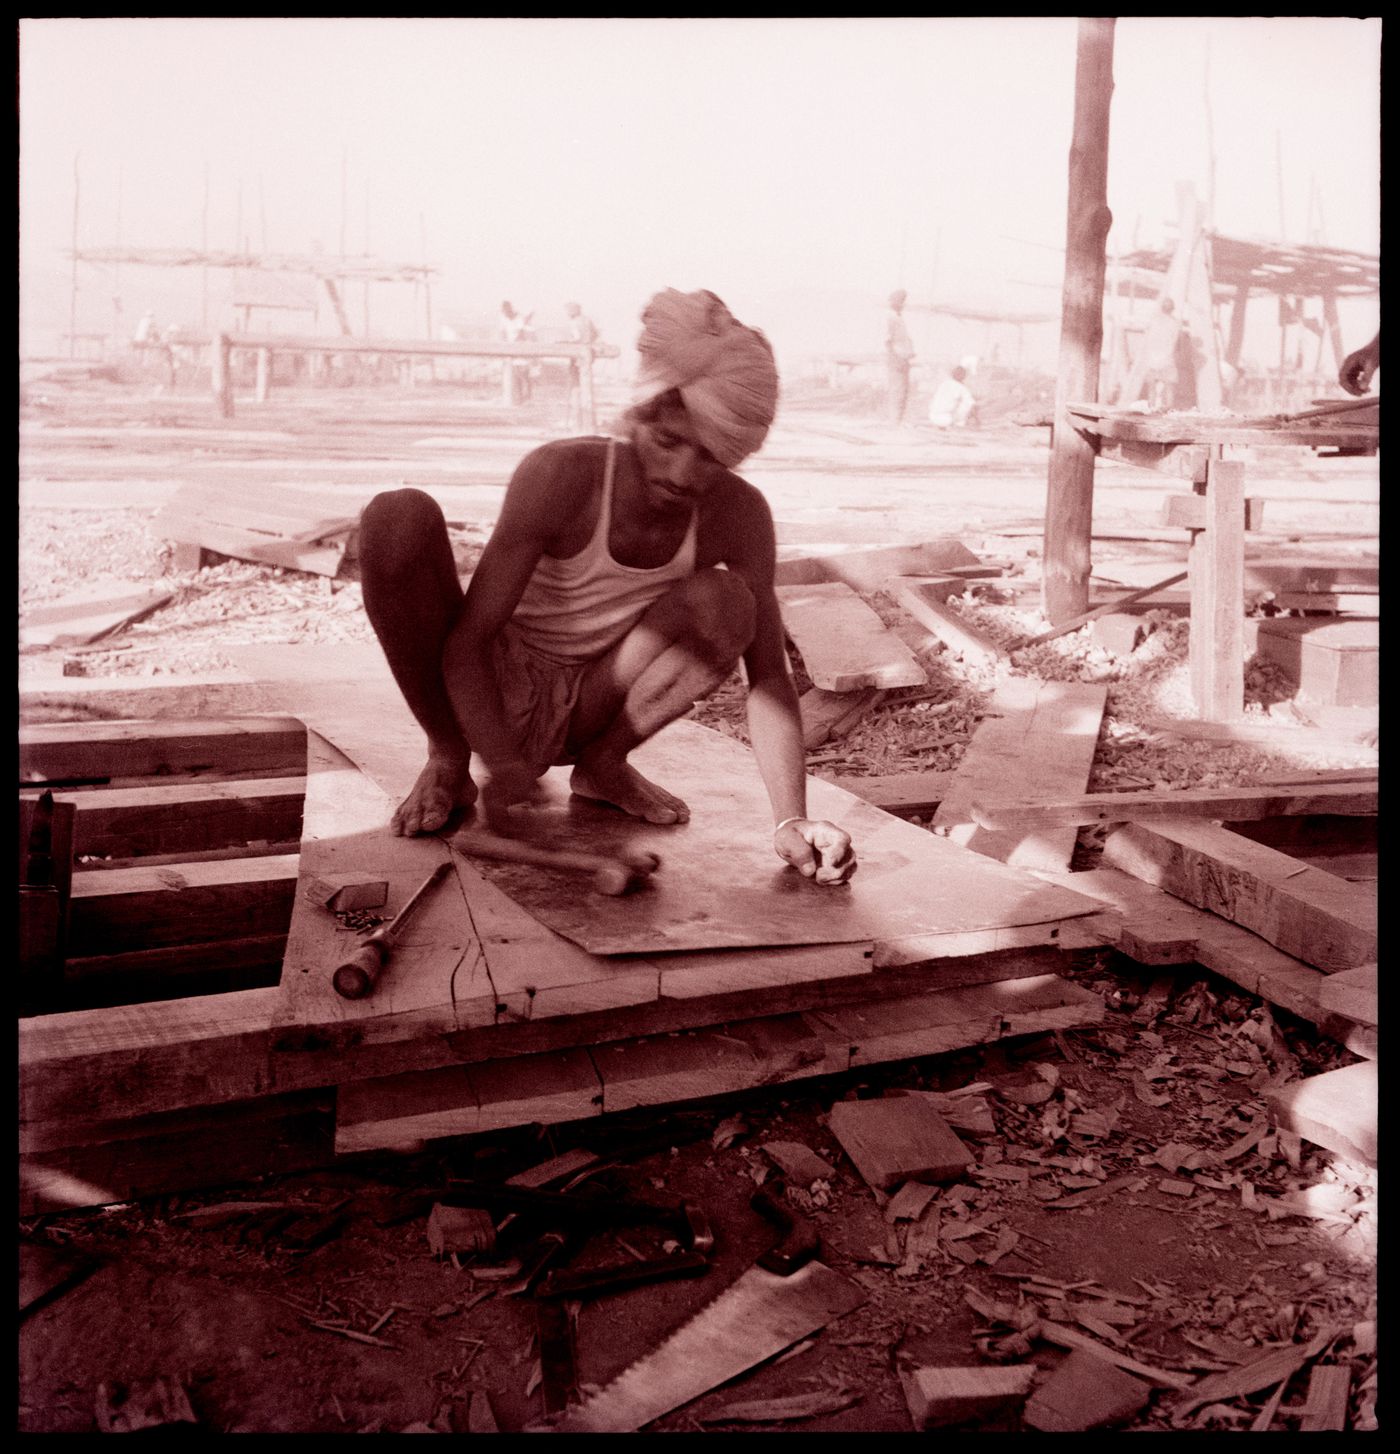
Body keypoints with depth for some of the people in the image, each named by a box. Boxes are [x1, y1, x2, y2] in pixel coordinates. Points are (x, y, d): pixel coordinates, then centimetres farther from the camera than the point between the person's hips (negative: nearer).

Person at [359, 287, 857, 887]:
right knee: (398, 516, -29)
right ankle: (447, 760, -10)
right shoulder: (561, 474, -25)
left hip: (577, 713, 2)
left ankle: (604, 764, 0)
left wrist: (792, 821, -29)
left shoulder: (738, 516, -15)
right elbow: (465, 642, -24)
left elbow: (768, 677, -15)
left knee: (724, 602, -25)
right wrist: (503, 765, -38)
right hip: (482, 697, -2)